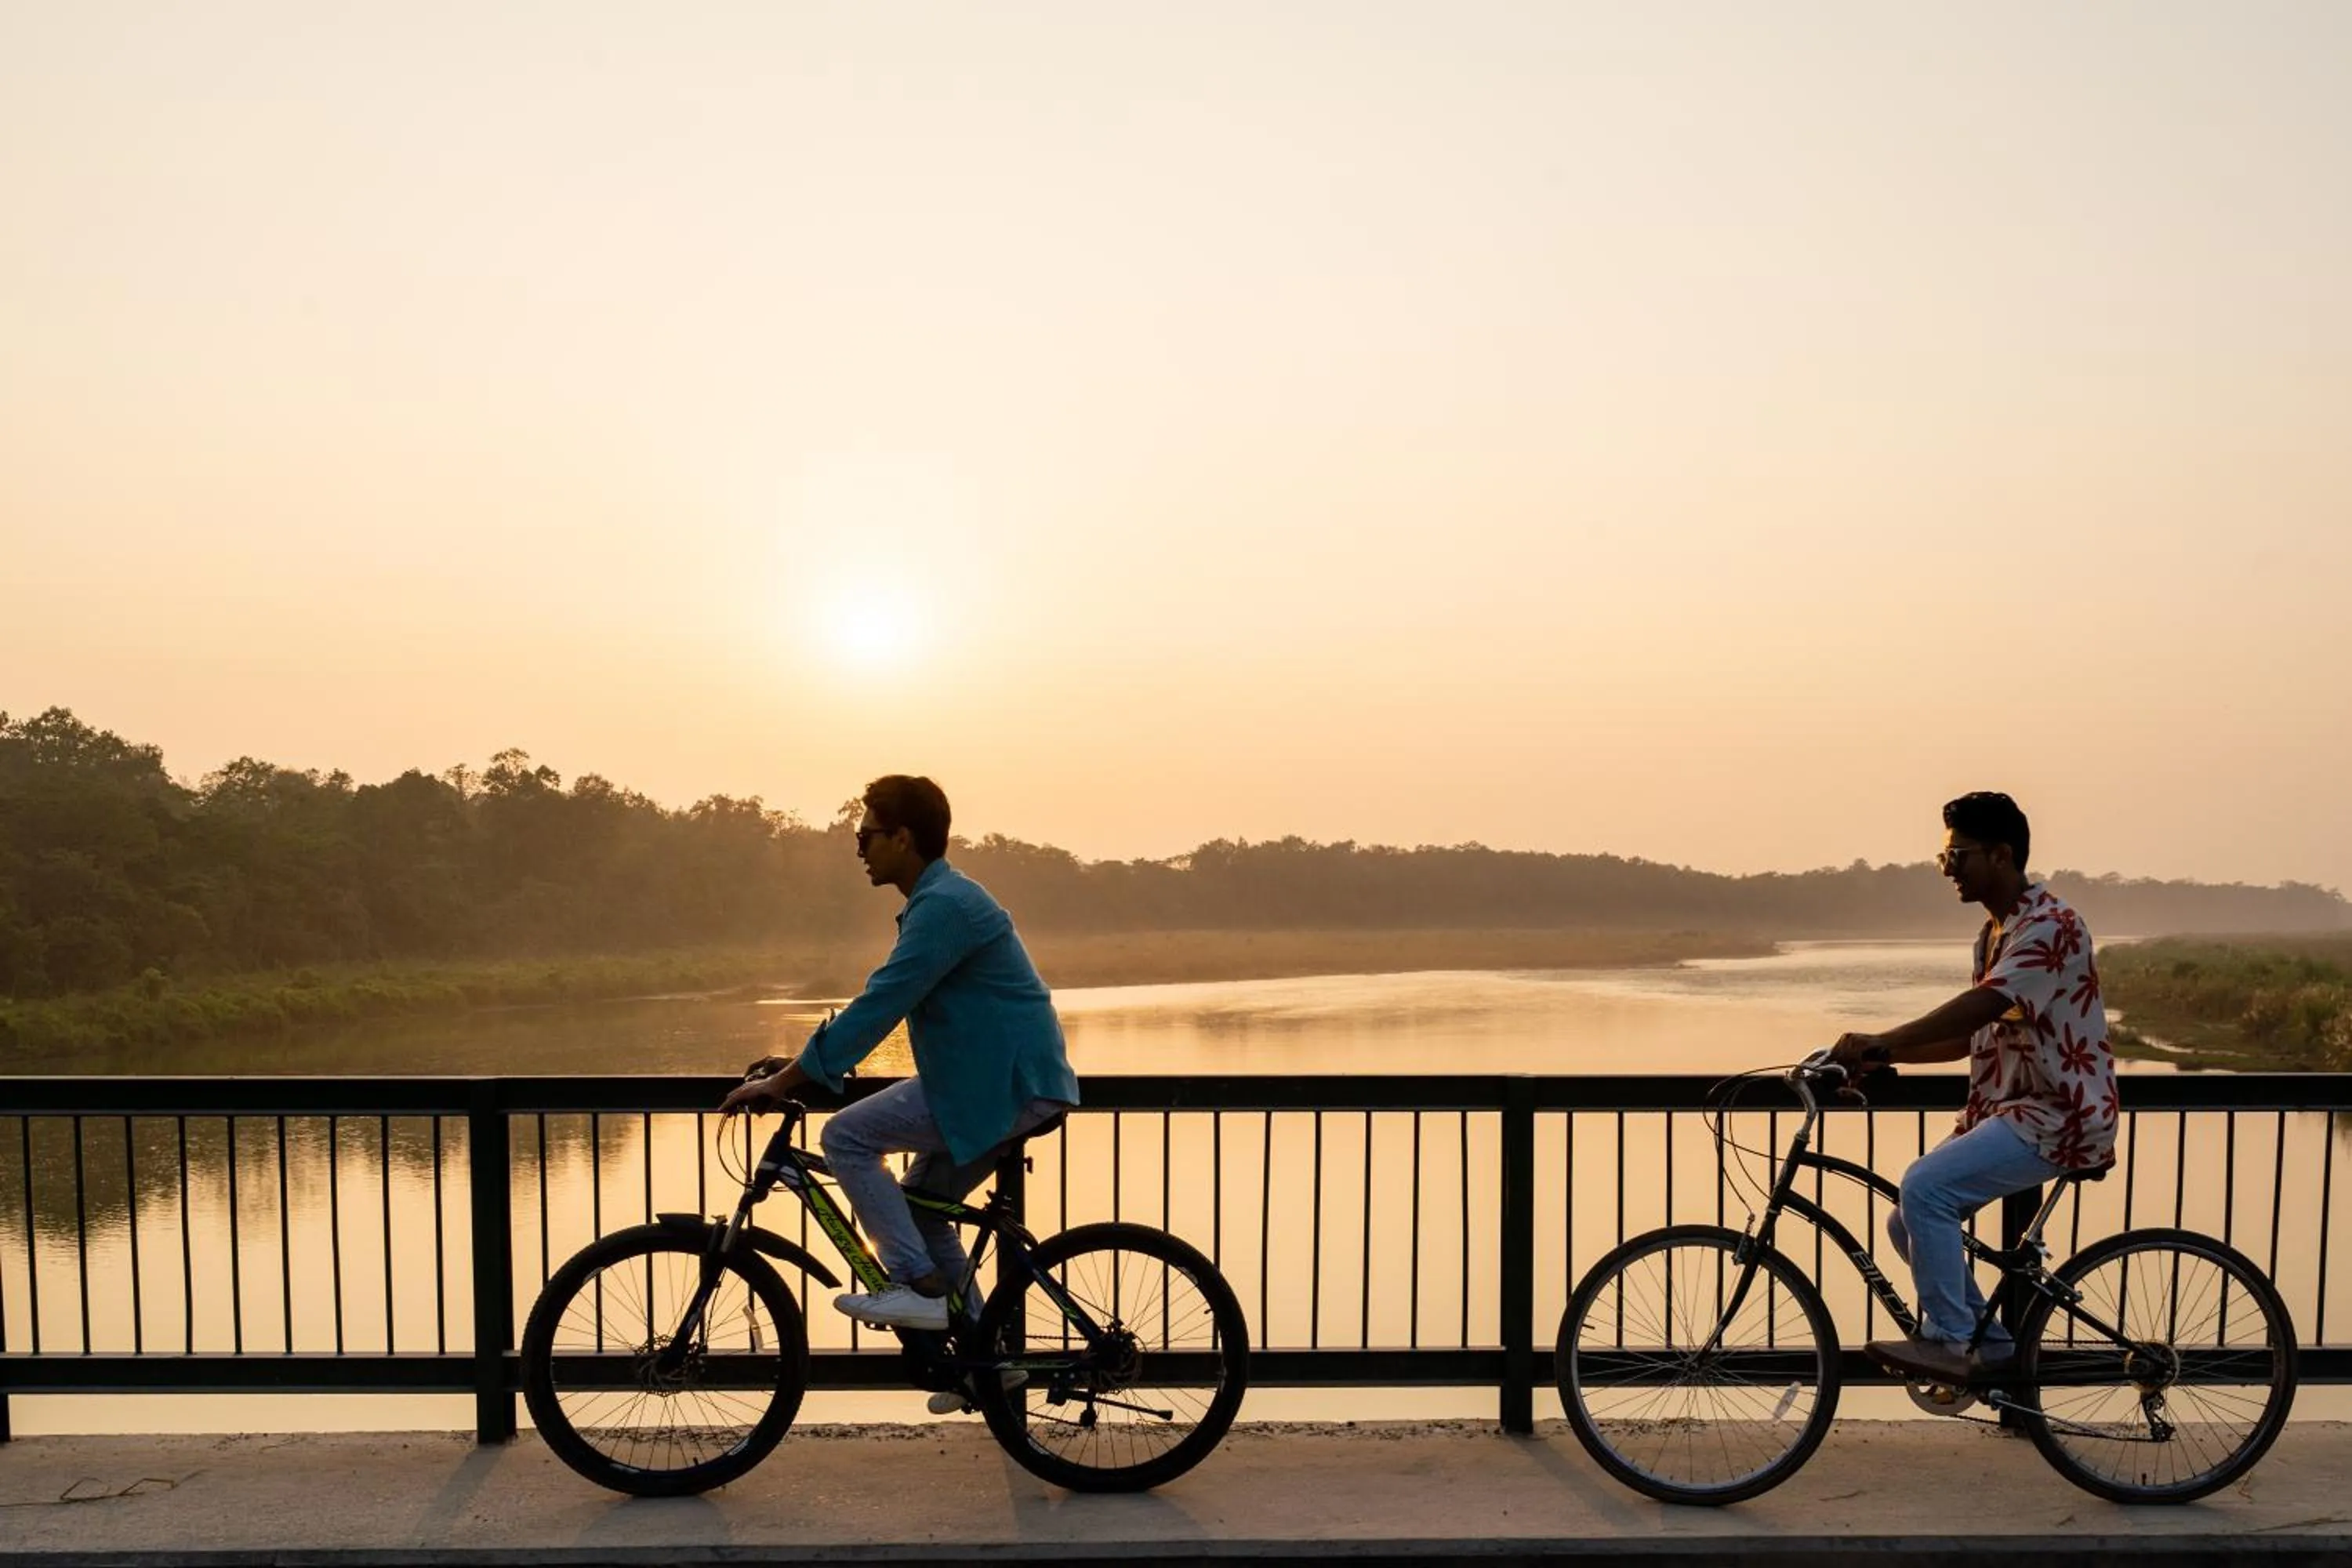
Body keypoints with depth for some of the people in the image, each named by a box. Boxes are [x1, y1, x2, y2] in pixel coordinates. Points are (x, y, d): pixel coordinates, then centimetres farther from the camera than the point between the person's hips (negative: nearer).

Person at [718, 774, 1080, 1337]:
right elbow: (883, 1002, 23)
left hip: (1004, 1083, -10)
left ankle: (919, 1286, -8)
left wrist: (781, 1082, -17)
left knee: (846, 1136, -9)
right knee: (920, 1204, 17)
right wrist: (807, 1061, 19)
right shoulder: (939, 898, 17)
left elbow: (879, 1006, -21)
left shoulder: (943, 904, -17)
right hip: (1005, 1080, 10)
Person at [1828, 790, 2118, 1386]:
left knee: (1925, 1187, -25)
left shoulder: (2049, 924, -16)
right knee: (1910, 1221, 3)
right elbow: (1965, 1037, 18)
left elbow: (1983, 1005, -32)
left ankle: (1948, 1342, -12)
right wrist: (1880, 1055, 5)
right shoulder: (1993, 933, 15)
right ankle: (1992, 1346, 16)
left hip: (2059, 1114, -10)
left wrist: (1880, 1041, -38)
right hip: (2008, 1109, 10)